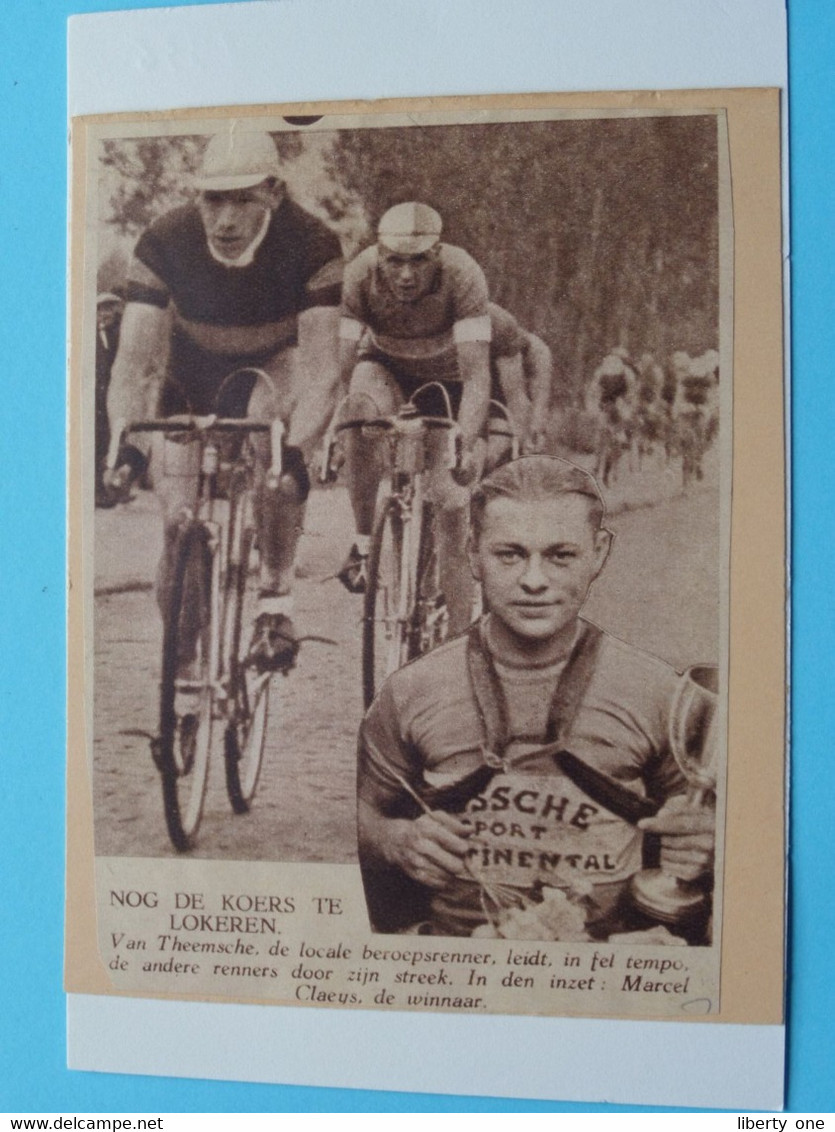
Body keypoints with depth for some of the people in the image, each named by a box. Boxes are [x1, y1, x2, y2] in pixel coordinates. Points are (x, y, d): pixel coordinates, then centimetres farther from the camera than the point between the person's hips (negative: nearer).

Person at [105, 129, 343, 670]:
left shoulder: (312, 245, -28)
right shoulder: (164, 243, -24)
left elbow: (320, 365, -35)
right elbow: (134, 361, -26)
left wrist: (297, 450, -51)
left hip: (274, 369, -1)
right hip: (192, 387, 2)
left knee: (268, 408, -38)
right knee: (180, 525, -10)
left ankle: (277, 602, -28)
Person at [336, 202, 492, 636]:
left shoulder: (463, 275, -32)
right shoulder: (360, 274, -27)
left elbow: (476, 375, -38)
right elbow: (345, 363, -28)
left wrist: (467, 447, -51)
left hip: (447, 382, 0)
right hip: (386, 369, 1)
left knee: (452, 506, -11)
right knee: (363, 404, -38)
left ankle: (457, 638, 2)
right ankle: (364, 542, -22)